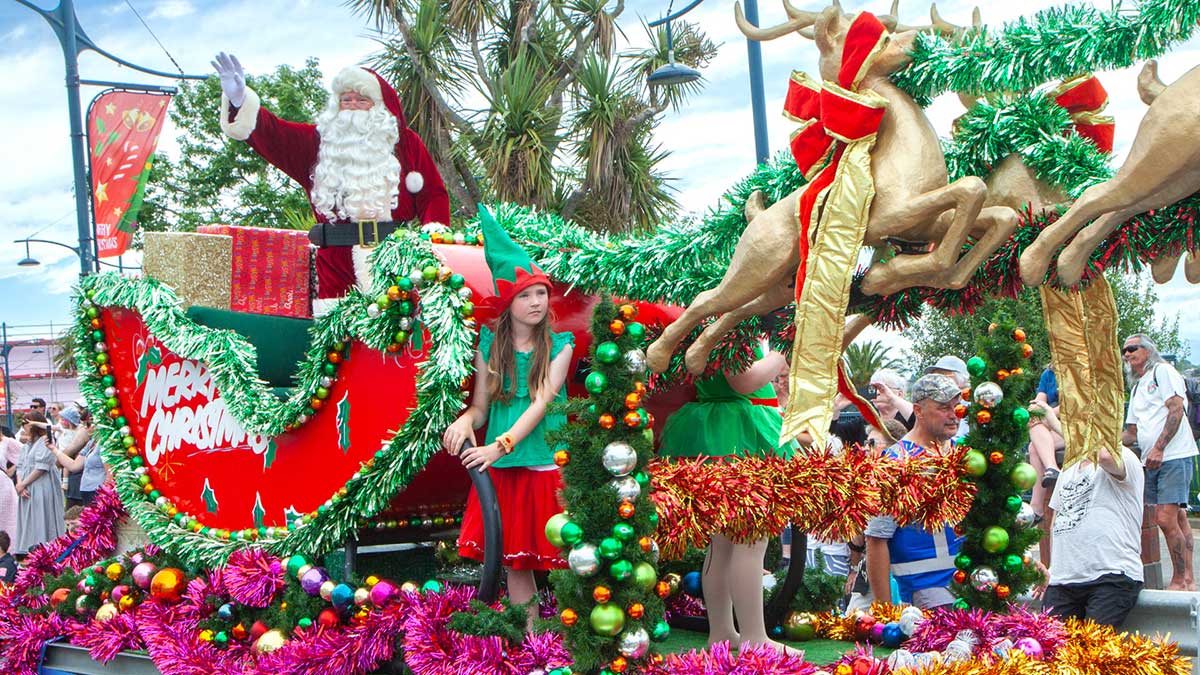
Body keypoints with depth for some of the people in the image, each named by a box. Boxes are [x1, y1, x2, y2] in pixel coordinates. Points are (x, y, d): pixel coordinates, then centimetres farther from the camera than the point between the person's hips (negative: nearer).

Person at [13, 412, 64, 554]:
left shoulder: (45, 442, -7)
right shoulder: (27, 445, 19)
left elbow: (41, 467, -14)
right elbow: (20, 467, 12)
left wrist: (23, 484, -11)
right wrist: (20, 484, -5)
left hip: (42, 490, -8)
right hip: (27, 491, 8)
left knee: (41, 522, -7)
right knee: (27, 524, 7)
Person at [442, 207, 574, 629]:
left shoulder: (559, 346, 0)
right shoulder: (490, 345, 7)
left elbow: (541, 403, -11)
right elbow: (481, 406, 7)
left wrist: (502, 444, -24)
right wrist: (464, 422, -17)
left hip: (546, 463, -3)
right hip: (501, 468, 3)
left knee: (555, 557, -3)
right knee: (513, 560, 6)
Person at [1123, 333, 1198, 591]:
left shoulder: (1162, 371, 0)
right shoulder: (1137, 388, 26)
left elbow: (1176, 409, -12)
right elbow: (1133, 433, 26)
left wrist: (1158, 448, -18)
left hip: (1173, 455, -8)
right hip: (1152, 461, 8)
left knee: (1166, 519, -14)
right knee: (1178, 518, 8)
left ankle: (1179, 581, -8)